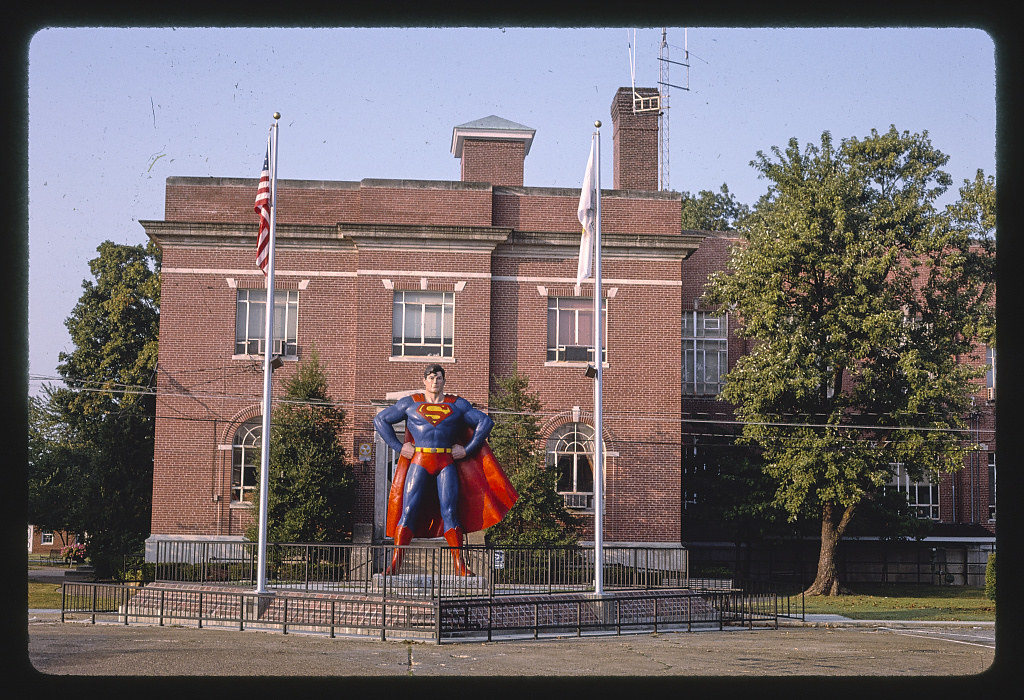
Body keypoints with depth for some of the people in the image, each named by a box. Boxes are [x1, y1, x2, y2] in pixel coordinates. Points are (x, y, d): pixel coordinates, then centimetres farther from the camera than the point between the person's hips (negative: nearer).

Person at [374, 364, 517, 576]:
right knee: (408, 511, -9)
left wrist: (467, 449, 4)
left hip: (447, 464, 1)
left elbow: (485, 421, 13)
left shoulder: (457, 405, 12)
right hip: (419, 462, 0)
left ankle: (460, 566, -6)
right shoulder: (410, 403, 11)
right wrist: (398, 447, 4)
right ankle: (395, 564, -10)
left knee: (450, 512, -6)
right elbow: (380, 420, 13)